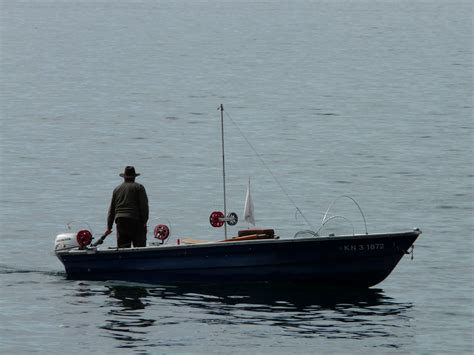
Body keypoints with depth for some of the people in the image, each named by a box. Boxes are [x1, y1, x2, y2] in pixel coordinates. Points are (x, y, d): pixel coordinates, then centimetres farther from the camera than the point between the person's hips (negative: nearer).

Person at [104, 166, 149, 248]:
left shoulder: (117, 189, 17)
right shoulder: (139, 187, 4)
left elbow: (112, 210, 17)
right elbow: (144, 205, -4)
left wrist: (109, 227, 19)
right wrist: (144, 222, -3)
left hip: (120, 220, 4)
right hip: (135, 220, -4)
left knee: (122, 247, 4)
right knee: (140, 247, -5)